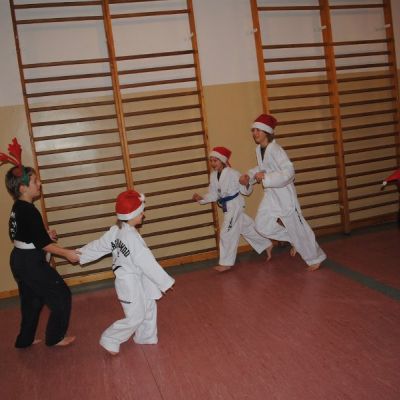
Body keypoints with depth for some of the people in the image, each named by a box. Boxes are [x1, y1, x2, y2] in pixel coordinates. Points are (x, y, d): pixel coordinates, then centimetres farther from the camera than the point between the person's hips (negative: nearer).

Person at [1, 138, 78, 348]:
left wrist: (46, 234, 6)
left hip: (19, 260, 10)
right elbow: (42, 243, -23)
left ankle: (25, 339, 37)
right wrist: (67, 253, -15)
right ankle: (55, 337, 18)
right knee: (61, 295, 5)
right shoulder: (29, 211, -24)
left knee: (31, 300, 24)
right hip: (31, 263, -10)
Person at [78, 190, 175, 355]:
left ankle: (145, 337, 36)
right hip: (131, 281, -9)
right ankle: (110, 340, 18)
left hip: (137, 279, 9)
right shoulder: (133, 237, -28)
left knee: (149, 307, 19)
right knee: (135, 317, 3)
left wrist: (80, 255, 23)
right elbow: (147, 262, -25)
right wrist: (164, 282, -17)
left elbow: (98, 245, 9)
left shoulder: (116, 231, -1)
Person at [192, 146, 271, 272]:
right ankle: (266, 245, 37)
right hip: (227, 207, 8)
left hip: (234, 205, -8)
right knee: (247, 228, 19)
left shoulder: (233, 174, -19)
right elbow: (213, 195, 5)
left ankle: (226, 262, 10)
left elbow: (246, 190, -14)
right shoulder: (213, 175, 2)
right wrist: (201, 198, -9)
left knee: (227, 233, -4)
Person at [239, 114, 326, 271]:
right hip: (270, 193, 8)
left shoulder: (275, 150, -21)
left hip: (284, 192, -8)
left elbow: (289, 171, -29)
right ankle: (294, 240, 25)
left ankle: (315, 258, 24)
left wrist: (266, 177, -33)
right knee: (262, 225, 4)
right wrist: (249, 176, 1)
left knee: (297, 226, 3)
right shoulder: (259, 149, 5)